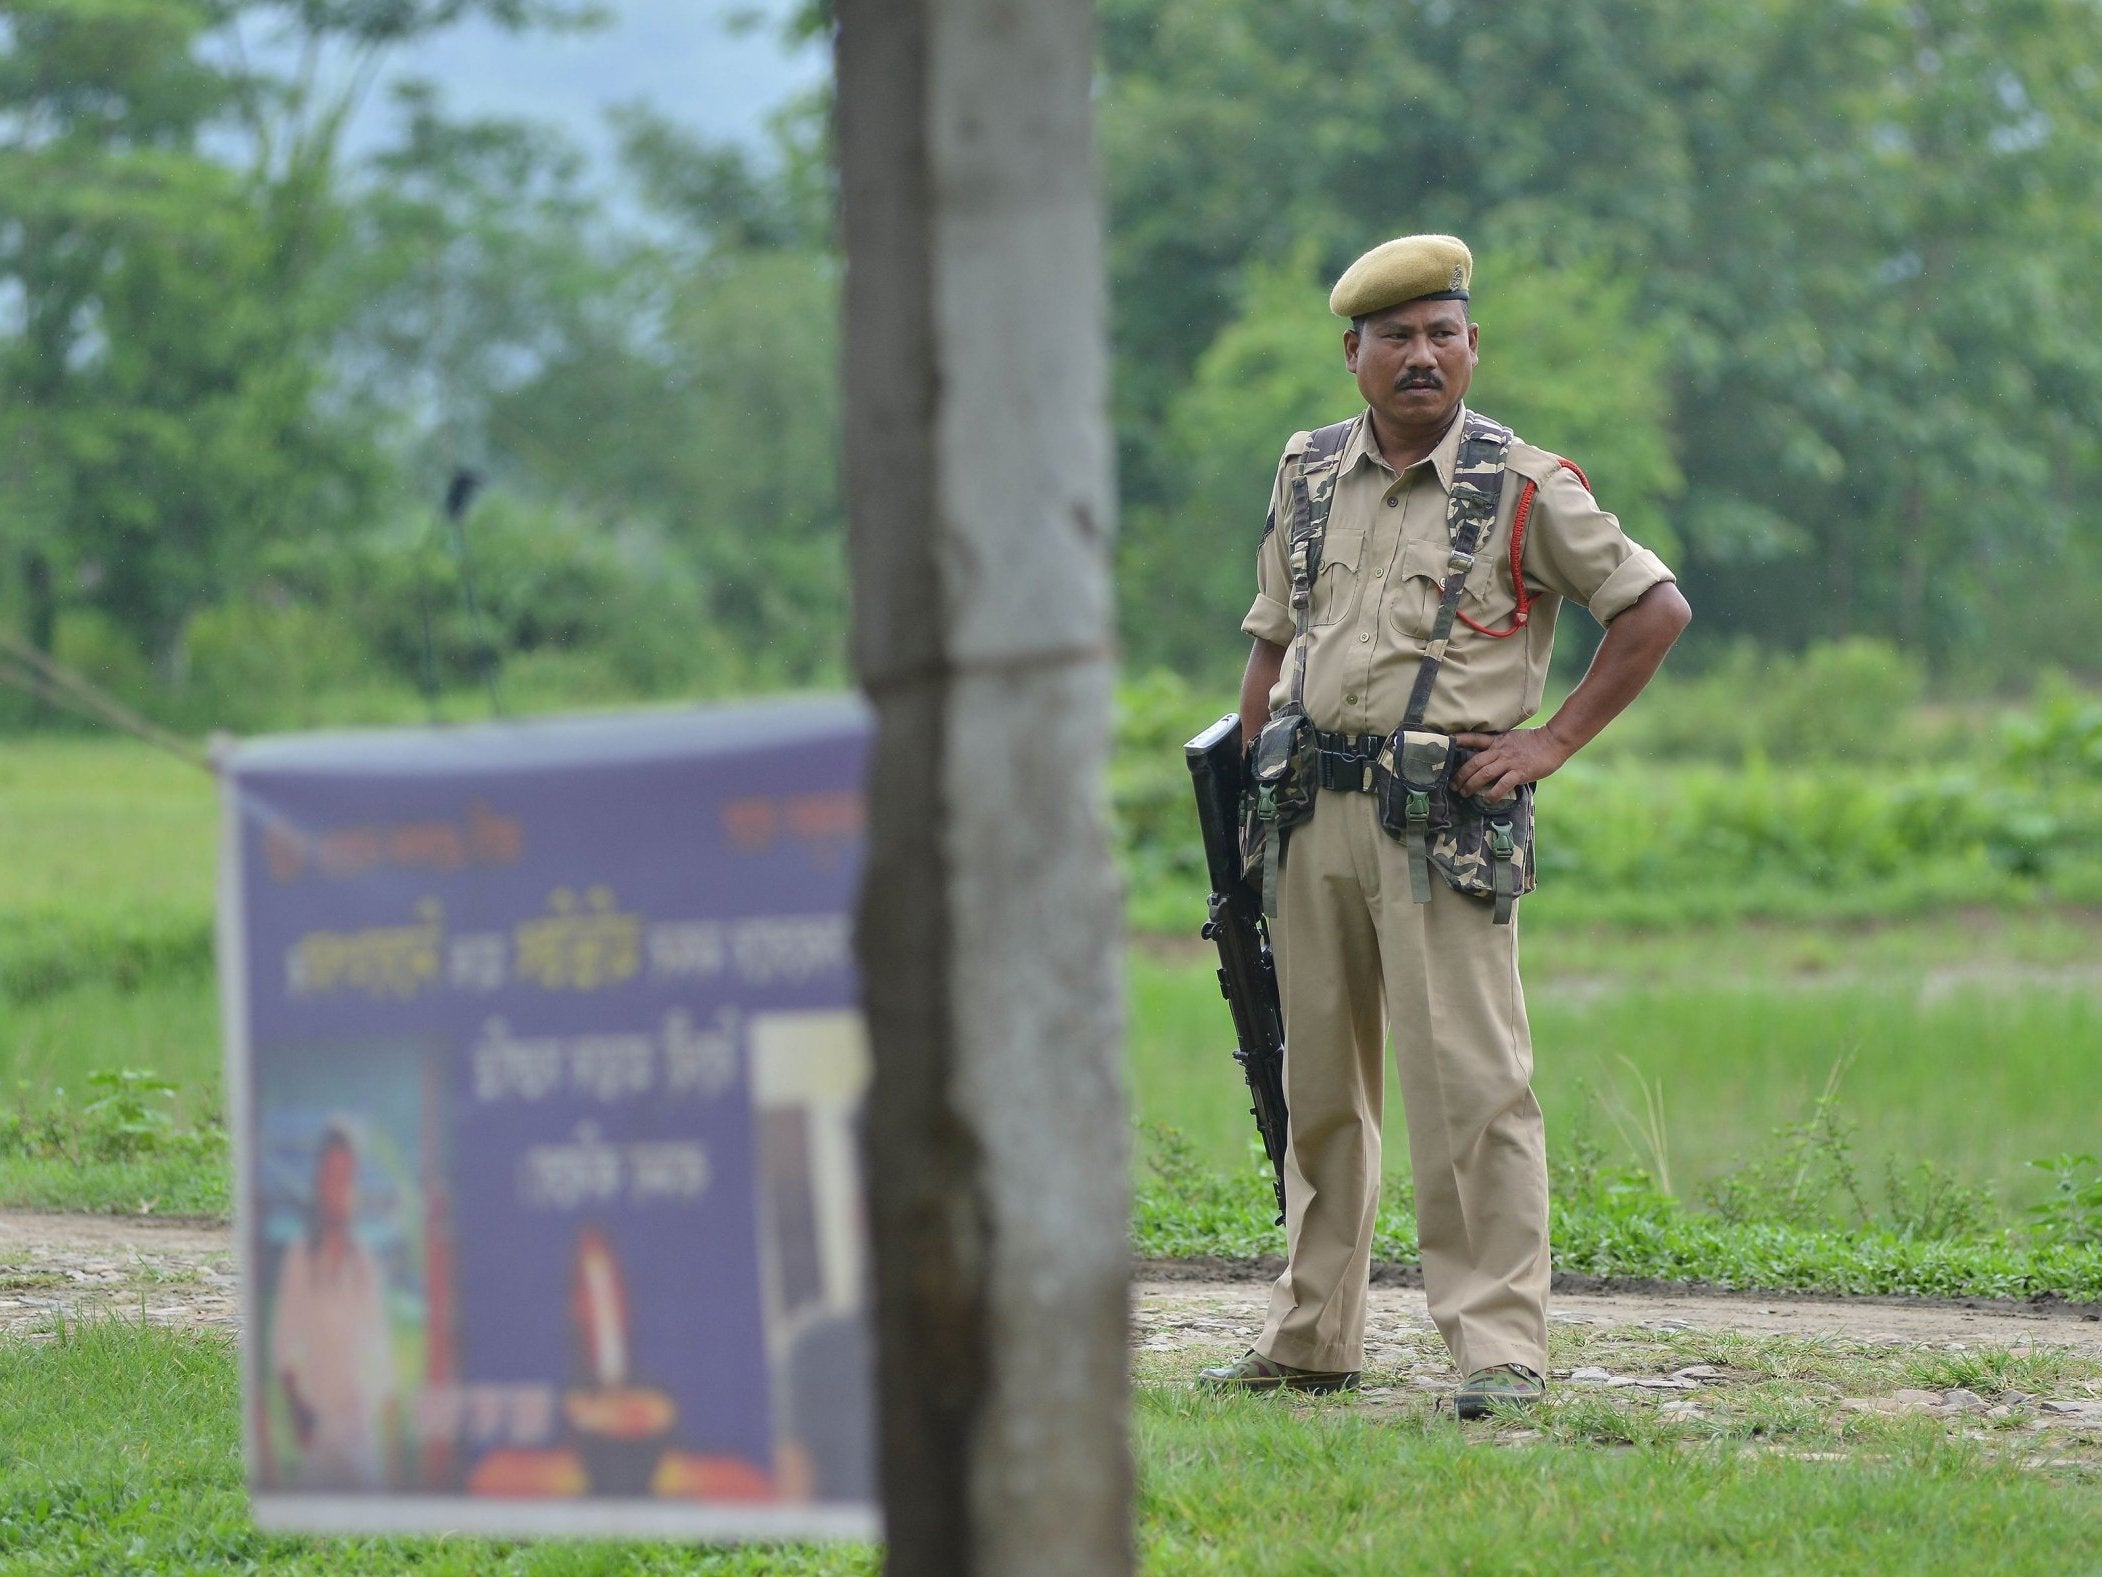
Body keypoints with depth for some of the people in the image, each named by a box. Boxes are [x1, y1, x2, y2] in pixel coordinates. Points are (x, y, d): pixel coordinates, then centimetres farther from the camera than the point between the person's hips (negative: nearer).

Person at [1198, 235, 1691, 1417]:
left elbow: (1658, 609, -1)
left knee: (1469, 1077, -10)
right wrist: (1236, 802, 14)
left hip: (1446, 822, -5)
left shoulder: (1525, 487, -3)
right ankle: (1314, 1338, 20)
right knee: (1320, 1084, 11)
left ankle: (1501, 1346, -8)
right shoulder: (1310, 474, 12)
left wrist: (1555, 743, -5)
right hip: (1313, 816, 5)